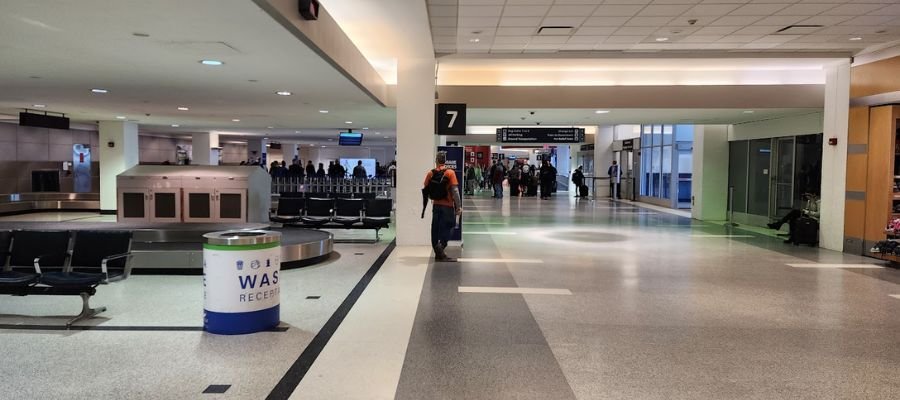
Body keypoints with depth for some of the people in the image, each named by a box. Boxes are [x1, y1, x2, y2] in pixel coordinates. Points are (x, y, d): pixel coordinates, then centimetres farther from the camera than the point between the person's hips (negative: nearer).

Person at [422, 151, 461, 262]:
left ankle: (438, 253, 16)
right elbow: (455, 191, -13)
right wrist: (459, 206, -9)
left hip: (435, 205, 4)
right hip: (447, 205, -4)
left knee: (435, 228, 11)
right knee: (448, 228, 5)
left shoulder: (430, 174, 0)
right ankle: (440, 247, -14)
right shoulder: (450, 173, -9)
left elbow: (425, 190, 4)